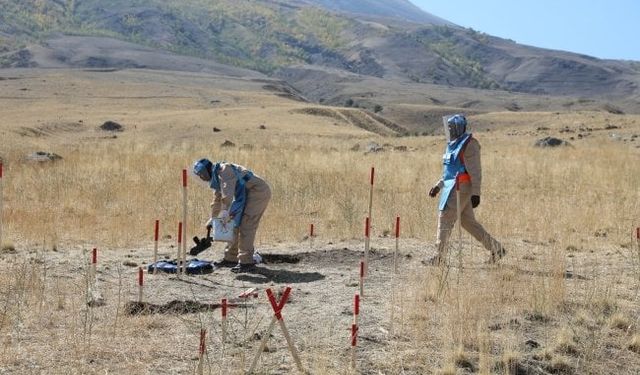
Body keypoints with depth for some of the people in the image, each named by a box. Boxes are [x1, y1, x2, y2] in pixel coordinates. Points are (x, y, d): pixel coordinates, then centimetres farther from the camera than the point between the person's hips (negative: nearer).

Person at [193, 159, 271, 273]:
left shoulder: (224, 169, -13)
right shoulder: (216, 179, 19)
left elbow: (228, 191, -29)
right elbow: (217, 200, 33)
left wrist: (225, 210, -38)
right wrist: (212, 219, 41)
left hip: (258, 191, -10)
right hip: (250, 195, 10)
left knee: (245, 226, -15)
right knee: (236, 225, 12)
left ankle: (246, 262, -16)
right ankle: (230, 258, 19)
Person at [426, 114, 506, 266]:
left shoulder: (469, 144, -12)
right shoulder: (453, 145, 18)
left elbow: (476, 171, -16)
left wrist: (476, 193, -20)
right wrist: (438, 186, 17)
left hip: (461, 188, -10)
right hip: (453, 187, 10)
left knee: (445, 219, -8)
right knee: (468, 222, 11)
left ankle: (440, 256, -2)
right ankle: (497, 249, 18)